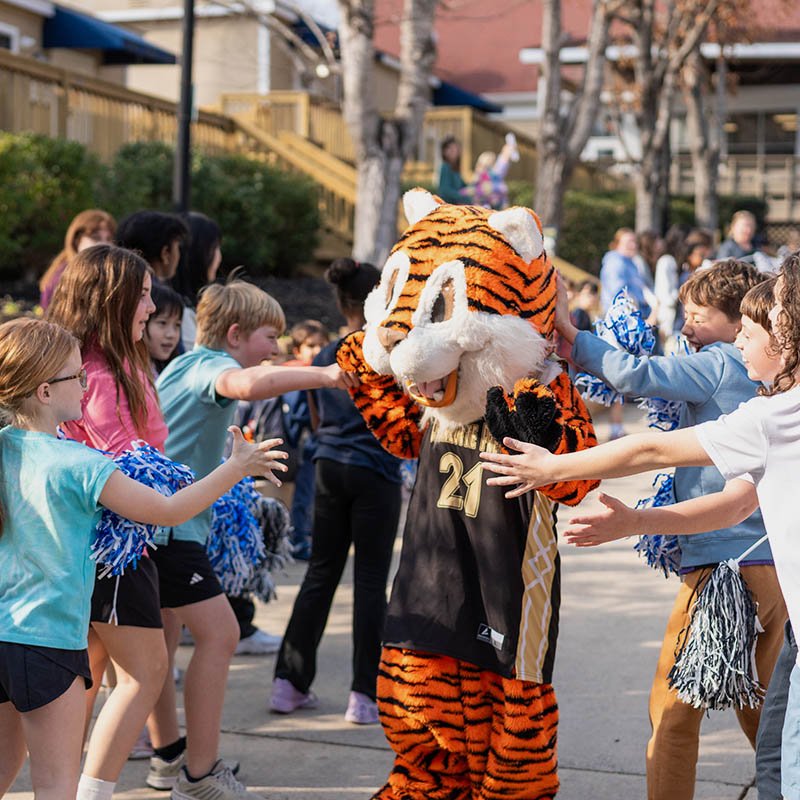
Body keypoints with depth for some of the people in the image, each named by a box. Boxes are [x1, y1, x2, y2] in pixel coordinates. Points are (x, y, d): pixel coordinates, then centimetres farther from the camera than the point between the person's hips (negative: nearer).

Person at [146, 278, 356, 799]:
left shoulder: (185, 364, 20)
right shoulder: (211, 365, -11)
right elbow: (244, 384, -37)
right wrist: (324, 375, -41)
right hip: (172, 525, -11)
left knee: (163, 635, 18)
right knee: (218, 634, -12)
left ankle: (169, 756, 30)